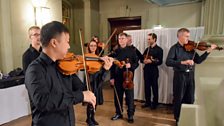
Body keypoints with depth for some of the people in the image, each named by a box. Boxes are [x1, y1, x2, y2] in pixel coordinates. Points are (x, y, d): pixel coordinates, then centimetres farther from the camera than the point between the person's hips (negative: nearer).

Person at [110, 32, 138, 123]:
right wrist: (112, 77, 2)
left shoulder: (131, 50, 0)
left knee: (130, 97, 6)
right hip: (117, 77, 3)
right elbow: (112, 65, 7)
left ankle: (130, 115, 22)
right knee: (118, 96, 12)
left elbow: (136, 63, 1)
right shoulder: (115, 51, 6)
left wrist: (131, 65, -21)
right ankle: (118, 113, 29)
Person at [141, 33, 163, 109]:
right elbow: (142, 58, 13)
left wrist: (151, 61, -23)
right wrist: (143, 60, -9)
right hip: (146, 70, 5)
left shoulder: (159, 49, -5)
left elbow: (160, 62, -12)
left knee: (154, 87, 5)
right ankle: (147, 102, 23)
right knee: (147, 87, 10)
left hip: (154, 71, -5)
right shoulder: (147, 49, 12)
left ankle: (155, 103, 18)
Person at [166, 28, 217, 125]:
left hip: (190, 76, 5)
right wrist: (182, 62, -30)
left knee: (190, 99, 15)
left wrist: (208, 51, 0)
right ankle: (178, 119, 25)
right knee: (178, 98, 7)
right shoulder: (174, 48, -8)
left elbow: (198, 60, 9)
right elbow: (168, 62, -21)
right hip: (180, 76, -5)